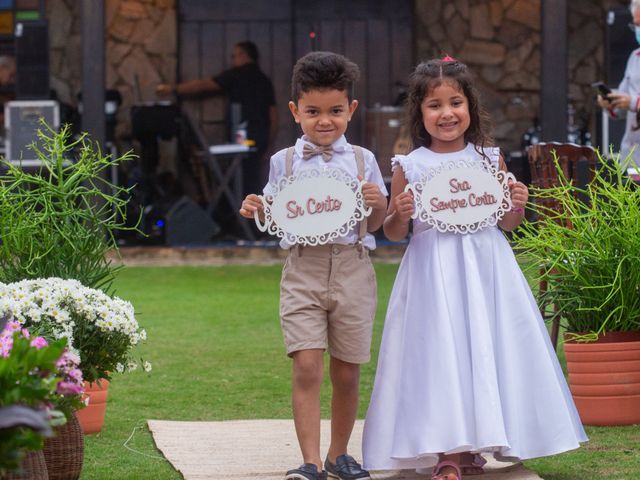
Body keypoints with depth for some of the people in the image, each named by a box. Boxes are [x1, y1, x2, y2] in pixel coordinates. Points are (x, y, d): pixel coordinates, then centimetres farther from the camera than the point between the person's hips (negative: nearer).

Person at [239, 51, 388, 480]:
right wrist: (257, 211, -9)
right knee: (307, 366, -12)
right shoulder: (285, 162, 6)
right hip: (303, 268, -1)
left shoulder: (362, 160, 6)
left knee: (346, 371, 7)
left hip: (352, 270, 1)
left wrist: (378, 205, -11)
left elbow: (374, 225, 10)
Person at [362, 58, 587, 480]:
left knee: (485, 349, 4)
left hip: (485, 269, 2)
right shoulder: (410, 167, 1)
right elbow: (393, 232, 6)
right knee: (439, 355, -5)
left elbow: (507, 223, 12)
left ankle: (473, 445, 17)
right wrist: (400, 215, -14)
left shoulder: (489, 159, 4)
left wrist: (517, 206, -8)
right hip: (433, 270, -2)